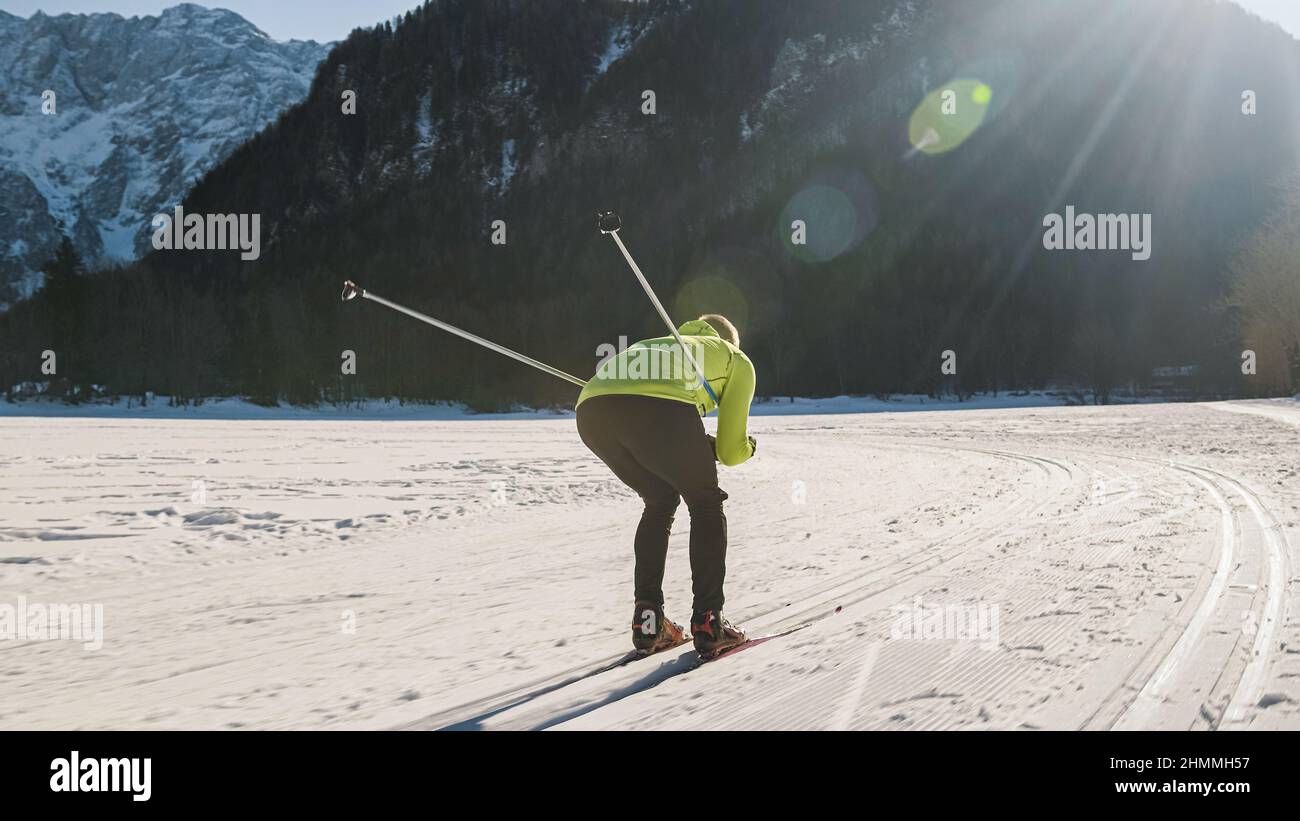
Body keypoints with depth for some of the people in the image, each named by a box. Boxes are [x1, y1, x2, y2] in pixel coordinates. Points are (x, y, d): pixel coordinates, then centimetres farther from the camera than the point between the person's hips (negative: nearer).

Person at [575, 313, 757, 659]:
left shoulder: (662, 344, 46)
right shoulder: (736, 359, 33)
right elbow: (731, 451, 27)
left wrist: (698, 449, 43)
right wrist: (746, 447, 48)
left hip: (591, 409, 5)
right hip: (658, 407, -5)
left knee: (660, 501, 27)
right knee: (706, 504, 19)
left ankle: (647, 621, 22)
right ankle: (707, 623, 14)